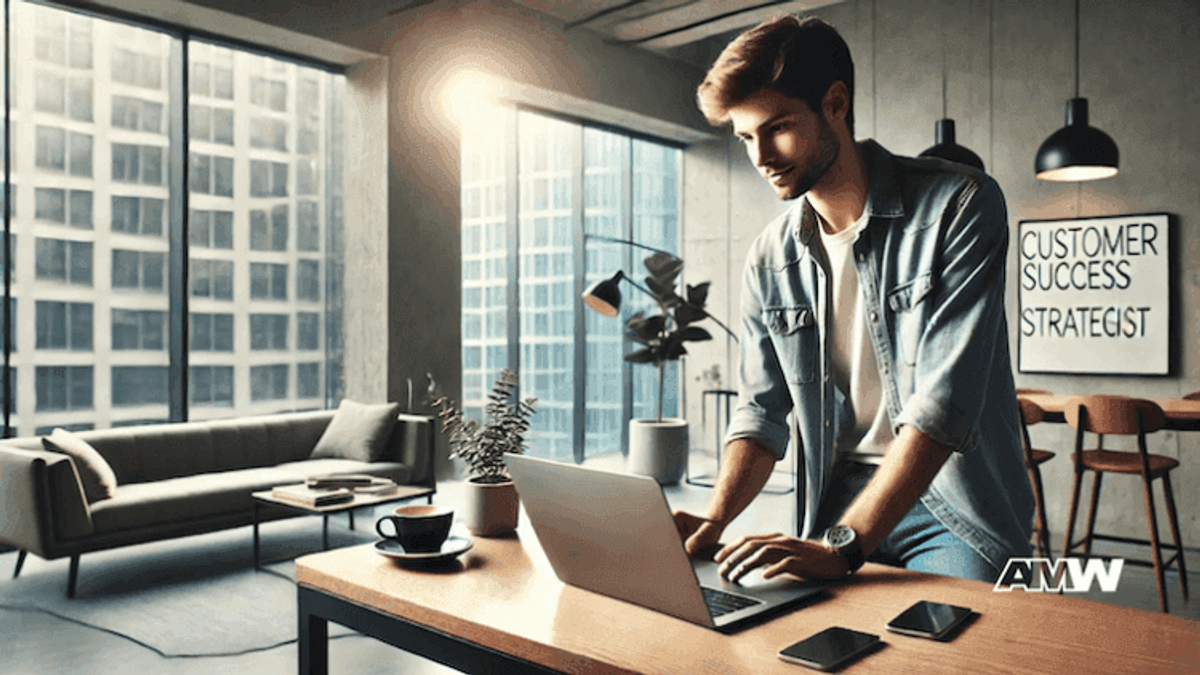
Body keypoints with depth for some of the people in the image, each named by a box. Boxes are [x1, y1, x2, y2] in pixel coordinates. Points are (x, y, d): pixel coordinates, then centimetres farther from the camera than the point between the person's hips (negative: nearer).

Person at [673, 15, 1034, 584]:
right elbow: (762, 412, 7)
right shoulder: (768, 260, 4)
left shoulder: (959, 206, -12)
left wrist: (842, 546, -27)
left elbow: (944, 404, -20)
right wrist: (715, 520, -11)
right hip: (842, 506, 4)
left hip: (955, 512, -3)